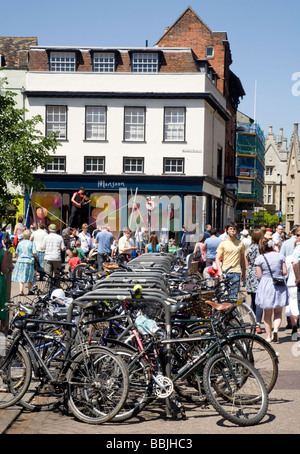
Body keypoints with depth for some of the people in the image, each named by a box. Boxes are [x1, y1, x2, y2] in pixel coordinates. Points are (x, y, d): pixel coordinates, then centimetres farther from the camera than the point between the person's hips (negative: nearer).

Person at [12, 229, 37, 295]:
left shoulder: (20, 243, 6)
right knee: (30, 277, 9)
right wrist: (37, 257, 9)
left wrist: (17, 259, 25)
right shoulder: (31, 243, -6)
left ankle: (21, 290, -5)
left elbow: (16, 254, 9)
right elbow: (34, 253, -11)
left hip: (20, 261, 3)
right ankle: (30, 290, 16)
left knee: (21, 276, 6)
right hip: (29, 261, -3)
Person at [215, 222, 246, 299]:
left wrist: (244, 273, 23)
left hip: (236, 273, 1)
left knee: (234, 296, -4)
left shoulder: (240, 243, 10)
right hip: (225, 272, -1)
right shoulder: (223, 243, 3)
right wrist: (220, 272, -14)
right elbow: (217, 258, -2)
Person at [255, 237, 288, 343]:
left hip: (265, 286, -1)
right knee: (278, 312, 12)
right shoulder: (280, 256, 0)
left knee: (267, 313, 11)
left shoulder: (259, 258, -5)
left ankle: (268, 336, 13)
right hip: (279, 286, 1)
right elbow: (285, 272, 0)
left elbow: (259, 276, -4)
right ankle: (275, 329, -13)